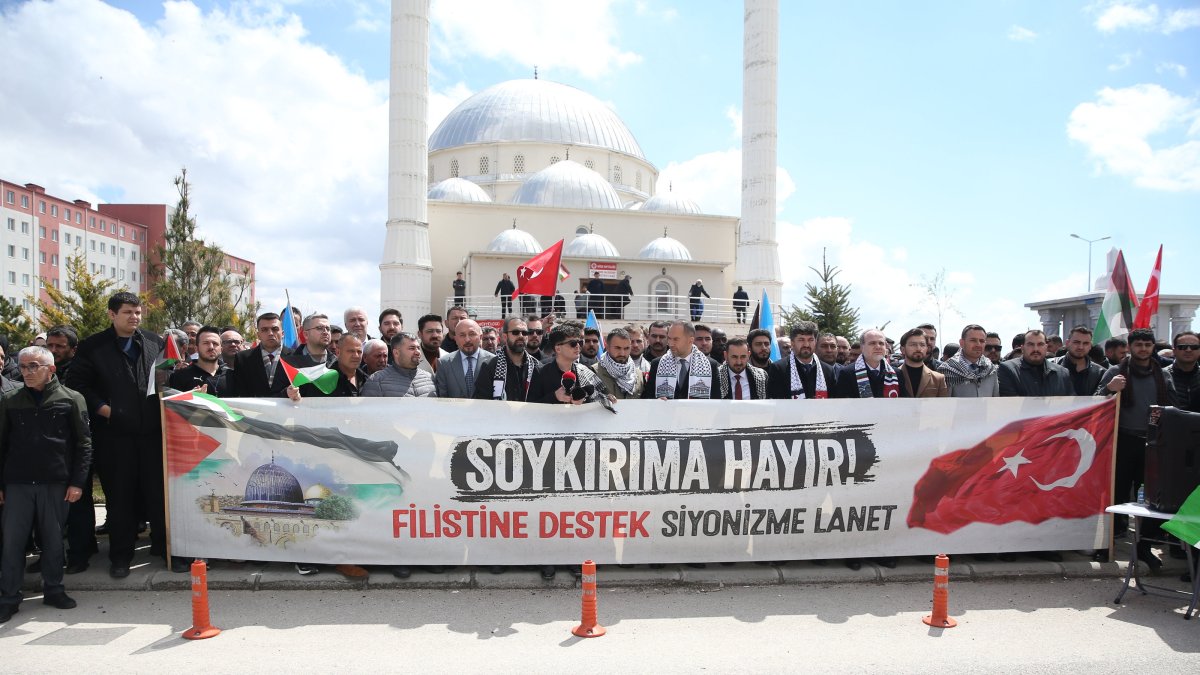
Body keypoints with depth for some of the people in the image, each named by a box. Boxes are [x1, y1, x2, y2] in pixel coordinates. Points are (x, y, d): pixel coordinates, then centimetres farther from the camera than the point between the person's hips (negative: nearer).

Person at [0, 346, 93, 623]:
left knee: (53, 538, 7)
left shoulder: (71, 400, 0)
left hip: (56, 483, -2)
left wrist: (77, 482, -7)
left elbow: (83, 443, -1)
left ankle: (53, 590, 21)